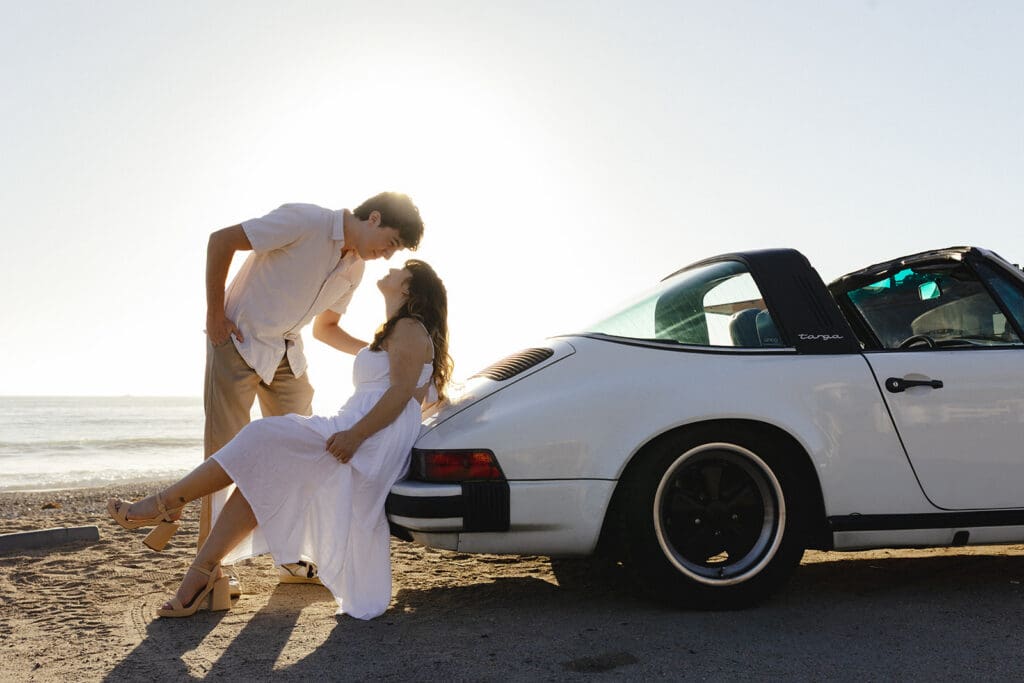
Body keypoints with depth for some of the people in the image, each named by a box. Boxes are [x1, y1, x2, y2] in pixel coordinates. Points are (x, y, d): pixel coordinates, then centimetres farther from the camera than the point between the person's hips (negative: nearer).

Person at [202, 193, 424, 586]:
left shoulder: (355, 267, 4)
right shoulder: (305, 221, -19)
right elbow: (220, 241, -17)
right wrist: (215, 315, -16)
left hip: (286, 354, 8)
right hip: (238, 342, -7)